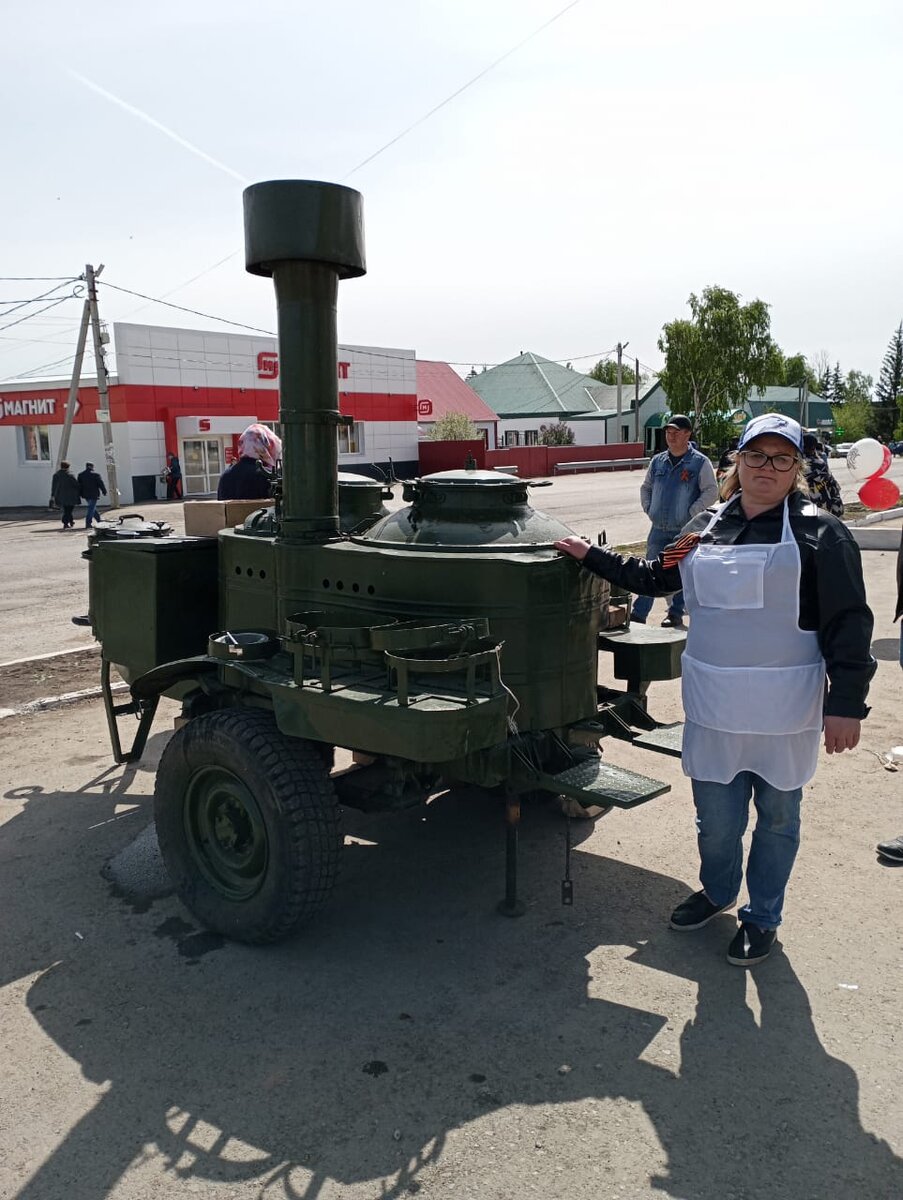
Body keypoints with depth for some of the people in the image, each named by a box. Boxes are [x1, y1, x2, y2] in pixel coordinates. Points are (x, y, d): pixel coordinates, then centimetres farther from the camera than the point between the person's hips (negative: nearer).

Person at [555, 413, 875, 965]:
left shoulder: (820, 533, -6)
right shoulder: (707, 526, 7)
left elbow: (848, 624, -8)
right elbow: (654, 576, 21)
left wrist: (846, 704, -13)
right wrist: (592, 556, 18)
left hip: (784, 709, -3)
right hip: (713, 705, 3)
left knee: (777, 815, 13)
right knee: (716, 813, 12)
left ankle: (762, 917, 34)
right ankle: (717, 890, 41)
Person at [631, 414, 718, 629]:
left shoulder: (700, 462, -5)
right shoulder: (658, 461, 9)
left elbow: (711, 492, -7)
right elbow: (646, 487, 21)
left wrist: (691, 512, -13)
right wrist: (648, 509, 7)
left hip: (686, 530, -4)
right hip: (658, 529, 4)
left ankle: (676, 614, 17)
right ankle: (638, 614, 6)